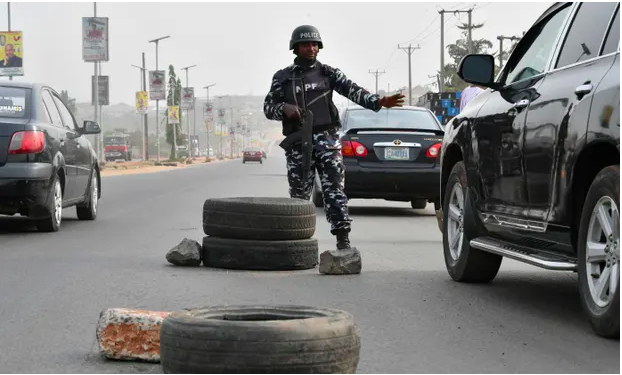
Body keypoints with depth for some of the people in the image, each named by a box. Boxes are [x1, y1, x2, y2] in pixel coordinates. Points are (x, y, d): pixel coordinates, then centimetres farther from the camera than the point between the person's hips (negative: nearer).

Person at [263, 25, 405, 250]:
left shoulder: (327, 73, 8)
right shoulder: (282, 78, 10)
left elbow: (352, 90, -5)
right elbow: (268, 107, 9)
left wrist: (378, 102, -22)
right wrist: (284, 108, -14)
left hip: (326, 138, -1)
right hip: (297, 143, 1)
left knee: (334, 189, -9)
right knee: (299, 194, 6)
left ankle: (343, 239, -12)